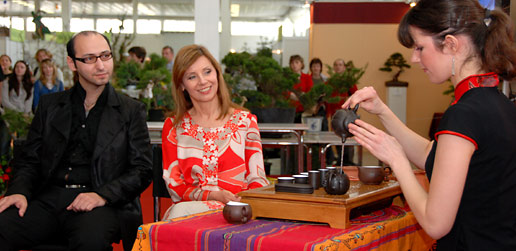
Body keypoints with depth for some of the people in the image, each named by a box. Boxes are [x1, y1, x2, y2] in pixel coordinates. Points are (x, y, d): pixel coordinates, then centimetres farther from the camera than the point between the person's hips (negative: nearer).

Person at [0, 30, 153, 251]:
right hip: (48, 198, 3)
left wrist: (102, 195, -14)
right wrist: (19, 191, -6)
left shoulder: (131, 111, 10)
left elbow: (142, 170, 4)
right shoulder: (50, 105, 18)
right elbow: (29, 160, 16)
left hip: (103, 204, -2)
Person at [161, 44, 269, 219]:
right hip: (190, 207, 3)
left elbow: (257, 179, 8)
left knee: (182, 211, -36)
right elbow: (174, 187, 5)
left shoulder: (245, 120, 10)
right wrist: (213, 195, -15)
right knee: (178, 212, -36)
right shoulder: (173, 126, 11)